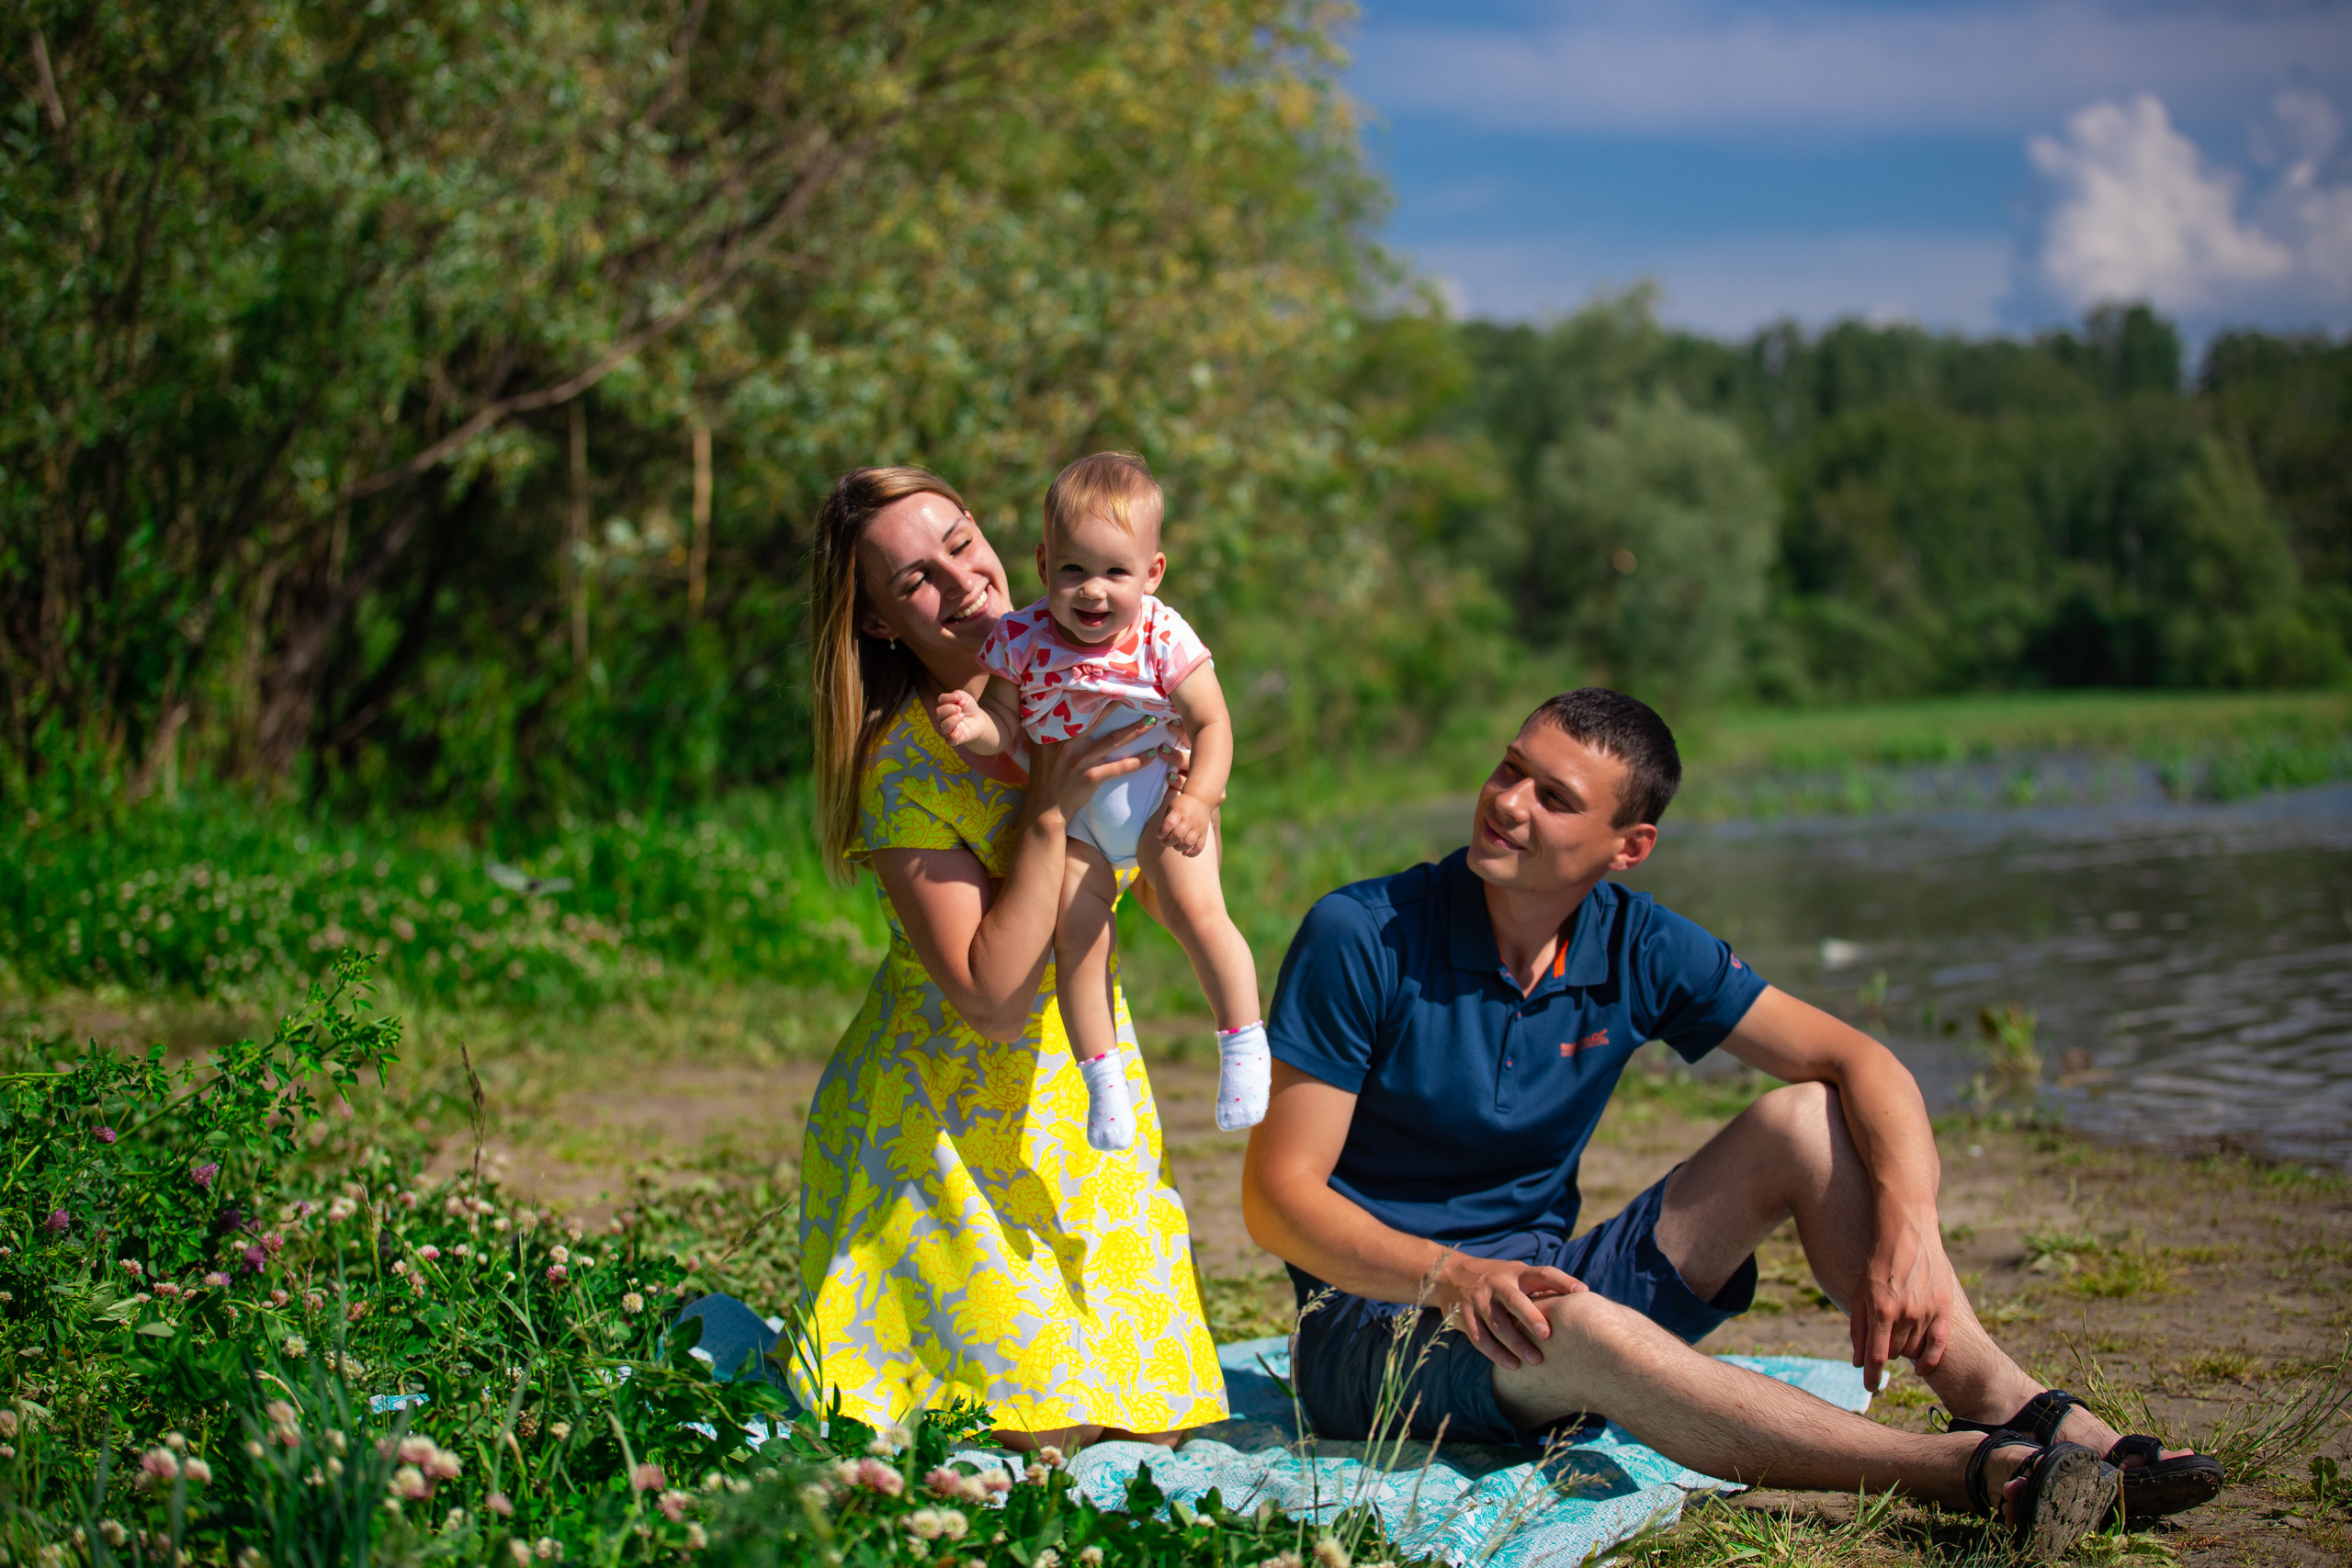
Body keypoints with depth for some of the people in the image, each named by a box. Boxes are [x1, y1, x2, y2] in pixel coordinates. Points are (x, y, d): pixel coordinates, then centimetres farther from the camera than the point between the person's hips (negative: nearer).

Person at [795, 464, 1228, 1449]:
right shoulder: (902, 767, -20)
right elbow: (990, 992, -24)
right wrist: (1049, 810, -27)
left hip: (1084, 1070, 6)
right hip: (951, 1105, -6)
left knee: (1153, 1427, 5)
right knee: (1048, 1434, -3)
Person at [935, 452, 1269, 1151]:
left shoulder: (1163, 638, -17)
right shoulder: (1020, 641, -13)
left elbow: (1211, 723, -11)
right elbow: (1006, 730, -5)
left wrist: (1197, 799, -23)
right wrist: (975, 726, -28)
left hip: (1151, 797, -2)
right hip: (1069, 813, 2)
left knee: (1197, 910, -13)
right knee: (1077, 937, -5)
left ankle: (1244, 1043, 3)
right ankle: (1101, 1077, 9)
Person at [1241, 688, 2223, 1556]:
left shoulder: (1638, 951, -3)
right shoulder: (1360, 941, -16)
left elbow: (1859, 1062, -3)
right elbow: (1277, 1196, -19)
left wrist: (1908, 1234, -23)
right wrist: (1454, 1276, -36)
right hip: (1377, 1317, -5)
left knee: (1806, 1120, -11)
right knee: (1567, 1326, -40)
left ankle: (2024, 1417, -23)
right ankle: (1976, 1473, -41)